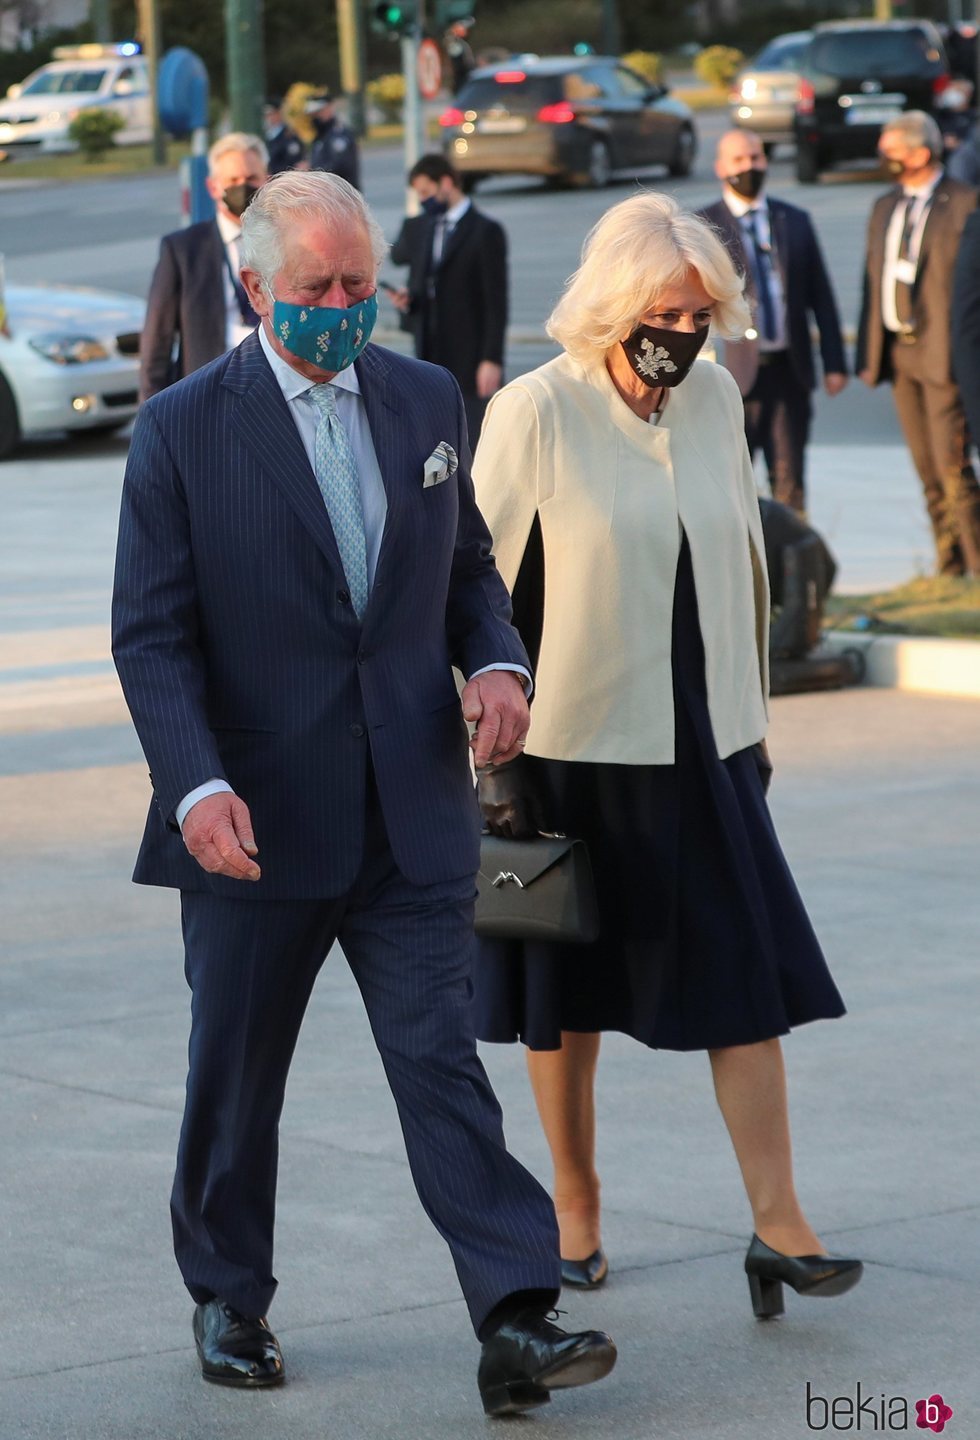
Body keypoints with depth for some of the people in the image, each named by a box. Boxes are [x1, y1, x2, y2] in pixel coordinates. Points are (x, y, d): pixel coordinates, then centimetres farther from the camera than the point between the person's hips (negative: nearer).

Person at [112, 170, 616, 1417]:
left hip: (412, 821, 2)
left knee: (442, 1061, -7)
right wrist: (196, 786, -22)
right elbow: (152, 635, -8)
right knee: (236, 1078, 12)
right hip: (255, 822, -2)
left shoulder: (426, 402, 7)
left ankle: (515, 1324, -12)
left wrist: (496, 663, -3)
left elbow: (467, 567, 19)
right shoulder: (183, 431, -6)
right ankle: (228, 1299, 31)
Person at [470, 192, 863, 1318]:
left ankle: (778, 1226, -3)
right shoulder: (536, 412, -11)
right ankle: (576, 1215, 23)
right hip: (576, 748, -4)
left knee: (749, 973, -4)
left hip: (701, 747, 4)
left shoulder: (713, 397, 4)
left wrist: (752, 713, 16)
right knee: (567, 998, 8)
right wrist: (492, 753, -11)